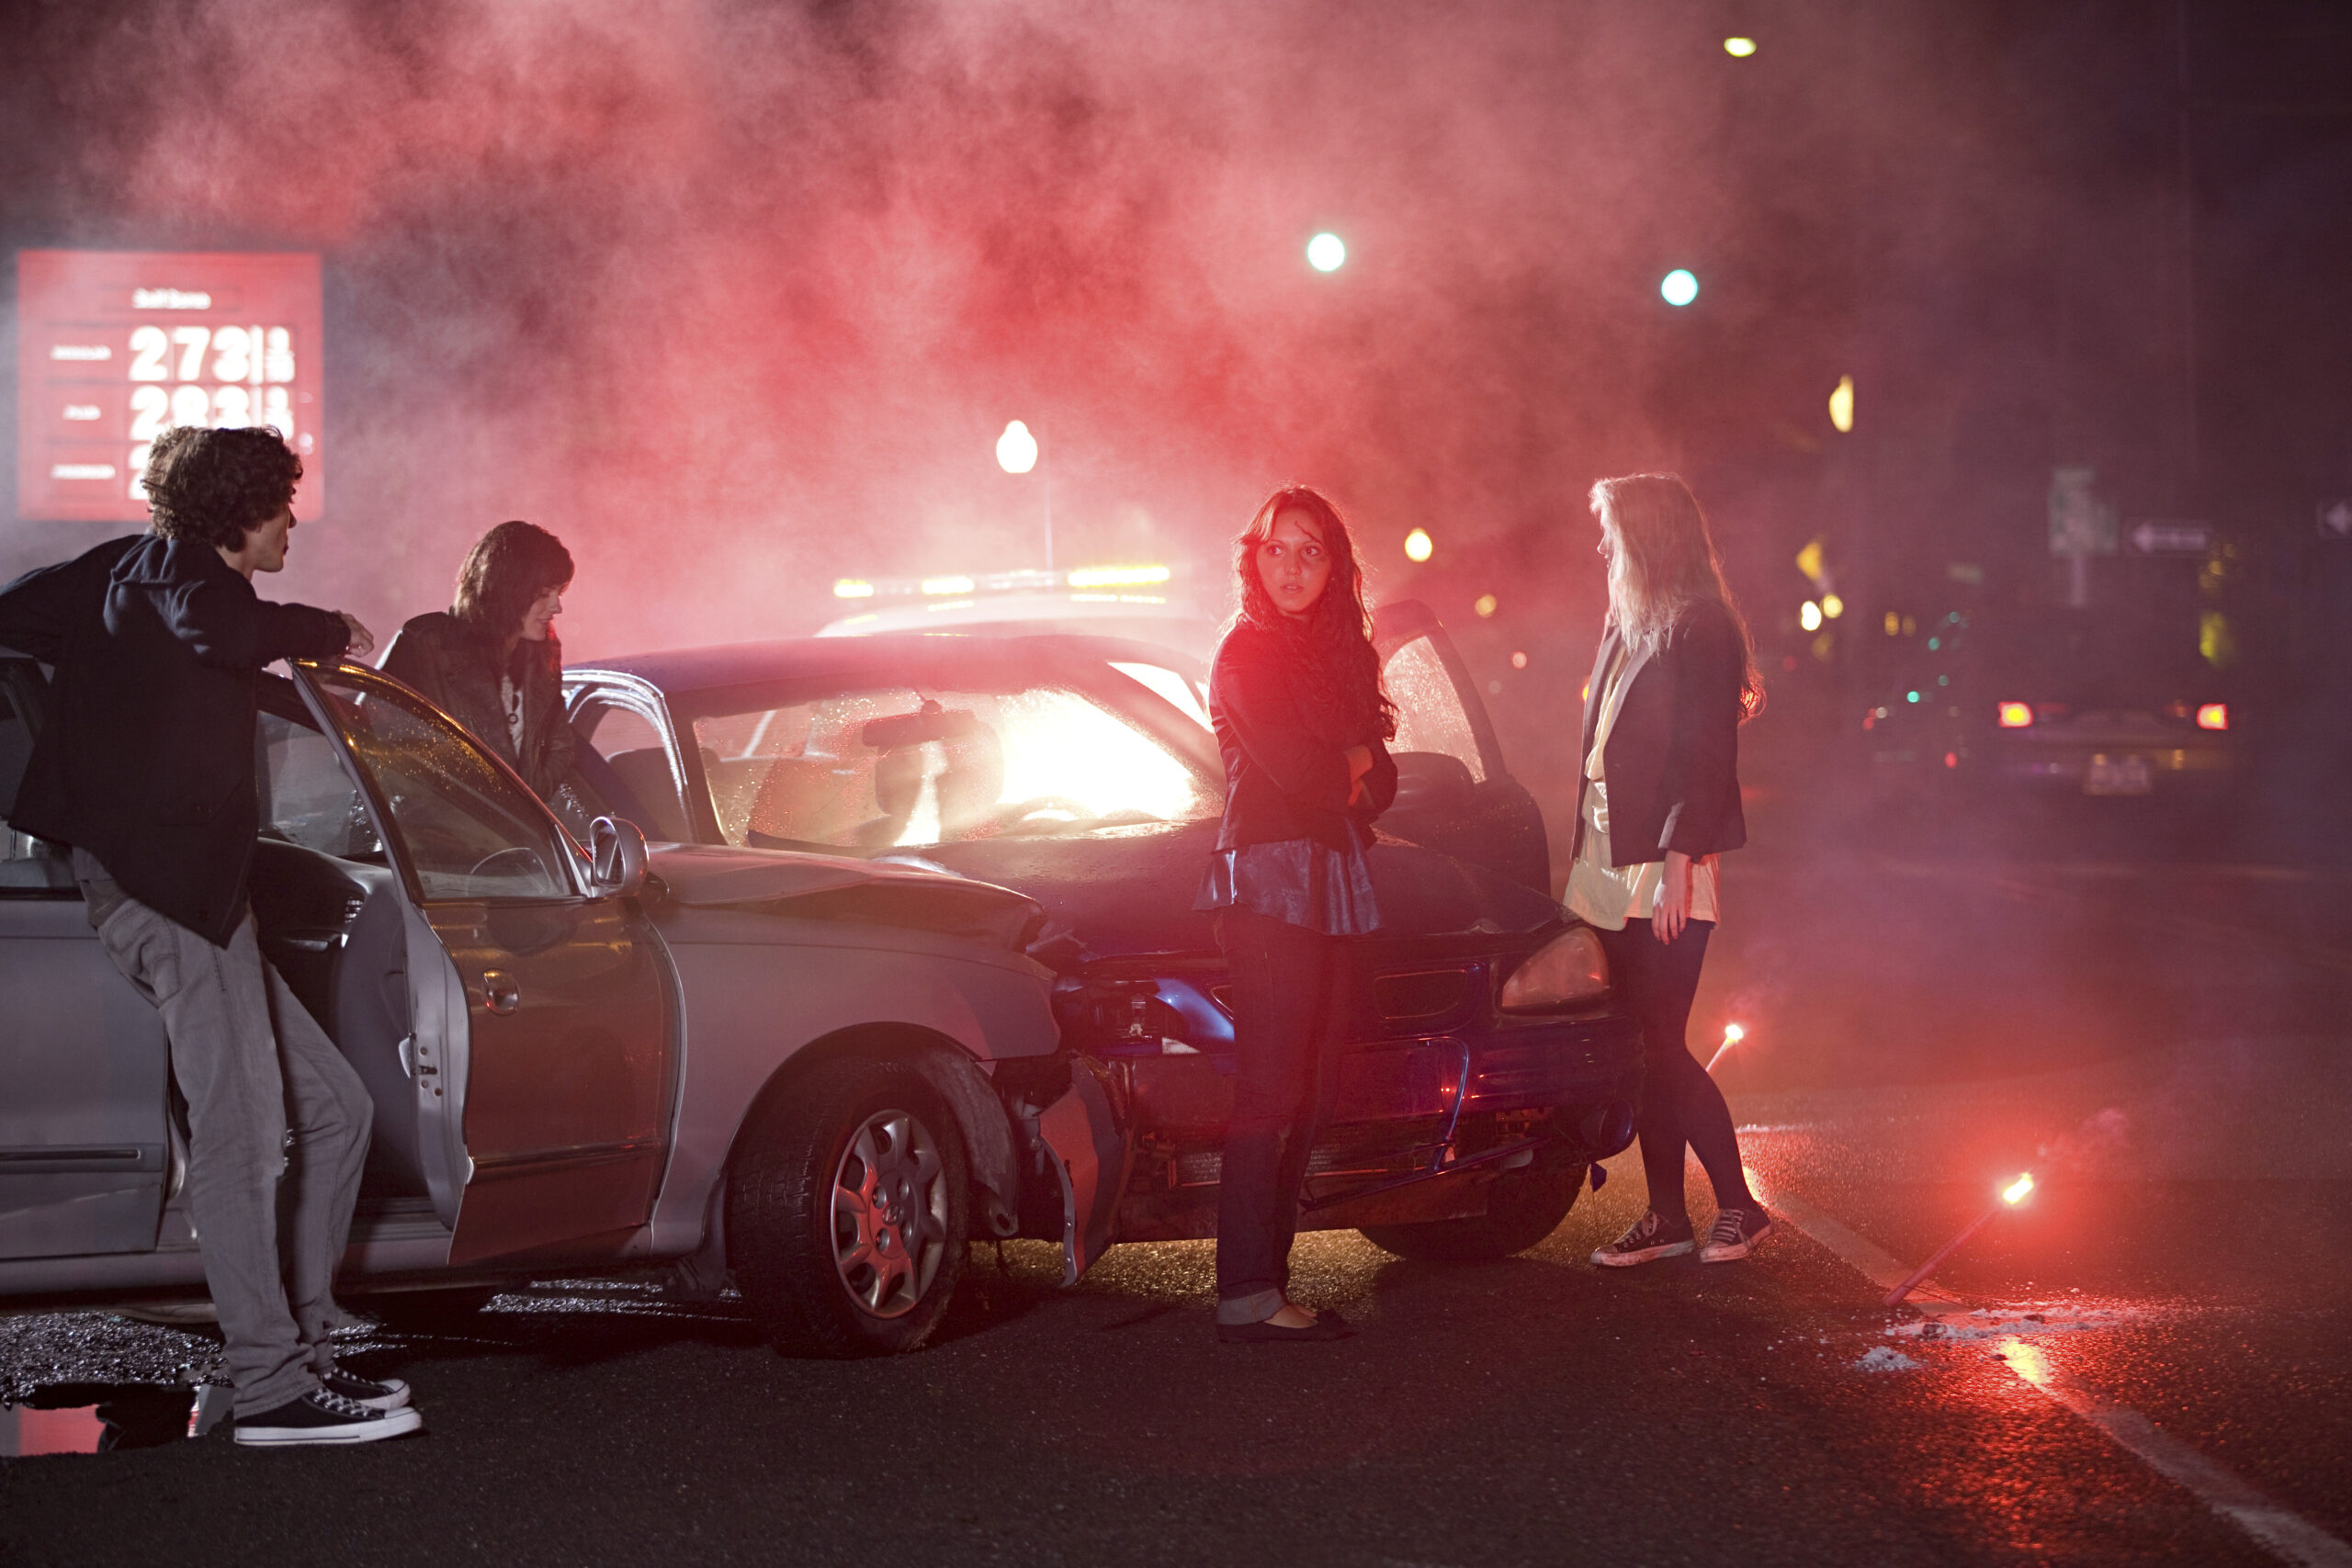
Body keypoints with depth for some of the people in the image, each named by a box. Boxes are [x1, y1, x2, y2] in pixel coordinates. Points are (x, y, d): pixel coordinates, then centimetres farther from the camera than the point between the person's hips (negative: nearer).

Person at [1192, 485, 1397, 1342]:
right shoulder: (1247, 651, -5)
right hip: (1268, 878, -8)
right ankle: (1247, 1296, -13)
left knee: (1305, 1100, 5)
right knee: (1269, 1093, -12)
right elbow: (1299, 773, -15)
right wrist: (1353, 761, 3)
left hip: (1328, 886, 8)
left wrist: (1344, 774, -7)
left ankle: (1270, 1282, 7)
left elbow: (1380, 779, 13)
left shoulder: (1338, 652, 19)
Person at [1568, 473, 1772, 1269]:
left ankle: (1739, 1206, 3)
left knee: (1661, 1050, -8)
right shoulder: (1625, 628, 17)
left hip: (1664, 872, -8)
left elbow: (1706, 756, -15)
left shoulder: (1701, 630, -10)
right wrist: (1582, 852, 13)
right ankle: (1666, 1216, 13)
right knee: (1644, 1053, 8)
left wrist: (1678, 862, -21)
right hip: (1609, 867, 8)